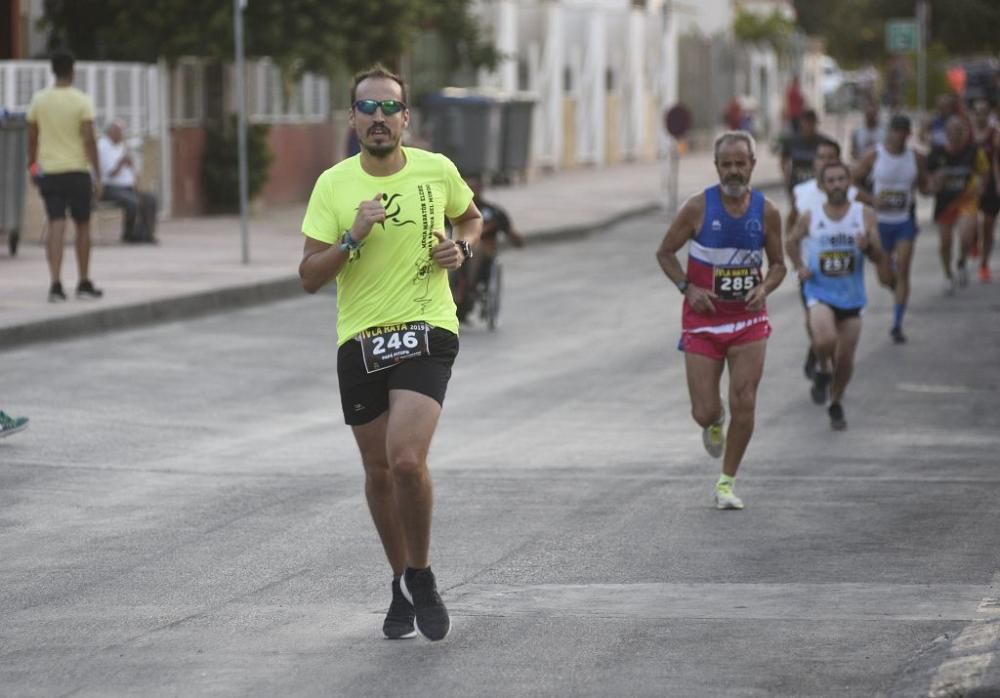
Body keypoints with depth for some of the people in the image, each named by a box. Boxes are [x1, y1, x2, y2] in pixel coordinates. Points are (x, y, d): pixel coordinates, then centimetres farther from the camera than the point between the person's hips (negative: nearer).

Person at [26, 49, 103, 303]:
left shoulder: (39, 100, 1)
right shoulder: (82, 101, -8)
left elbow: (32, 138, 6)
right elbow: (89, 140, -12)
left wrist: (32, 166, 20)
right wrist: (97, 175, -8)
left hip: (49, 171, 2)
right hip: (77, 170, -2)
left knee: (56, 227, -2)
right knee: (82, 226, 12)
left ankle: (56, 284, -15)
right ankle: (84, 284, 18)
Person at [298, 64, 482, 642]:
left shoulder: (437, 171, -1)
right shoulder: (333, 185, -2)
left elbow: (471, 218, 20)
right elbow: (310, 276, -4)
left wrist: (462, 248, -1)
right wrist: (352, 237, -19)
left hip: (426, 333, -2)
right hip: (359, 340, 2)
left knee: (406, 459, -20)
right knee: (379, 472, 9)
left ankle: (421, 576, 2)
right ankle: (403, 586, 30)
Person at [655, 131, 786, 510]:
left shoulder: (766, 212, -1)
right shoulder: (698, 207, -8)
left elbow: (778, 264, 11)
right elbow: (665, 253, 2)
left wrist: (765, 287, -11)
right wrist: (688, 288, -13)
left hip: (748, 319, 1)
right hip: (703, 320, -1)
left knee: (744, 405, -8)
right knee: (704, 412, -2)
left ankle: (727, 482, 8)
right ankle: (713, 424, 37)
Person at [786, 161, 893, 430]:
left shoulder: (865, 214, -5)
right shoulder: (810, 218, -4)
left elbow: (879, 257, -6)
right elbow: (791, 242, 15)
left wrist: (868, 246, -27)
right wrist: (799, 266, -1)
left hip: (851, 296, 2)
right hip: (820, 292, -2)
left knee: (845, 360, 8)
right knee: (825, 340, -29)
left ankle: (836, 404, 33)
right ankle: (823, 371, 5)